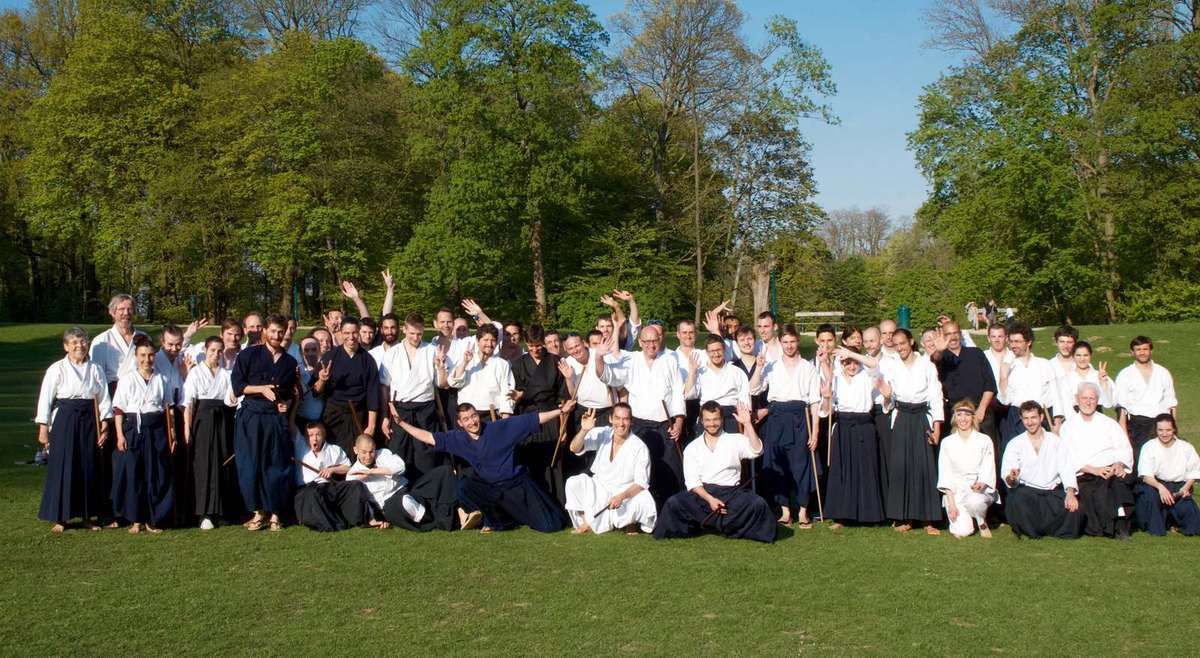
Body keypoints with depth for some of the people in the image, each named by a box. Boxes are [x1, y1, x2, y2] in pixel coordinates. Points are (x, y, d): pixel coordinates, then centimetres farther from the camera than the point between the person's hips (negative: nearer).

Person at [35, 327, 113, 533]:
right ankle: (59, 518, 10)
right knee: (62, 467, 0)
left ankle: (87, 515, 18)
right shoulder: (57, 369, -3)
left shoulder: (95, 369, 5)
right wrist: (43, 427, -4)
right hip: (64, 420, -3)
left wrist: (104, 425, 1)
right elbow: (45, 399, -2)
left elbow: (104, 398, 7)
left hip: (89, 421, 3)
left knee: (88, 467, 6)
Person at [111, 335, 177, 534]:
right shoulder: (127, 380, 2)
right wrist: (120, 435, -7)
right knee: (132, 475, -1)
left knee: (156, 476, 2)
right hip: (133, 430, -2)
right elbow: (118, 409, 0)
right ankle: (135, 520, 11)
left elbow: (168, 409, 10)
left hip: (156, 431, 2)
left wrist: (170, 436, 7)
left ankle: (152, 520, 13)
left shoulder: (162, 380, 8)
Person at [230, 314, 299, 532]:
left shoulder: (290, 362, 14)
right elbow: (237, 385, -2)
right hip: (250, 416, -2)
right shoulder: (249, 355, 2)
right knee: (250, 465, -2)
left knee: (278, 466, 1)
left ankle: (275, 513, 10)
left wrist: (288, 403, 2)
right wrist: (261, 389, -13)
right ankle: (257, 512, 9)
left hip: (277, 418, 3)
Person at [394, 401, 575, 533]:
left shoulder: (500, 427, -14)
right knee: (463, 487, -26)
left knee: (549, 525, -9)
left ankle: (516, 513, 28)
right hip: (488, 487, 3)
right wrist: (402, 423, -8)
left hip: (516, 484, -3)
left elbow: (533, 419, -14)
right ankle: (497, 520, -2)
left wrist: (561, 411, -18)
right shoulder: (458, 438, -4)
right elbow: (429, 437, -3)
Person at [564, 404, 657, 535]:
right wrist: (584, 430, -33)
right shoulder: (602, 434, -8)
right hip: (599, 489, 2)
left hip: (627, 493, -2)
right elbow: (575, 449, -14)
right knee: (573, 483, -21)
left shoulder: (639, 447, -16)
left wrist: (622, 496, -33)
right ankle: (587, 520, -3)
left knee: (645, 503, -31)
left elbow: (641, 483, -16)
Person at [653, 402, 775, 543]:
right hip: (702, 493, 0)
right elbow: (692, 481, 1)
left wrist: (747, 423, -17)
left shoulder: (735, 440, 11)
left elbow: (756, 451, -9)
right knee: (674, 503, -26)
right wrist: (709, 499, -15)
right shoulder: (693, 447, 11)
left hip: (730, 493, 0)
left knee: (758, 504, -27)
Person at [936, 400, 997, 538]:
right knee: (962, 531, -18)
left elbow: (988, 471, -1)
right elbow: (945, 476, 1)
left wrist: (981, 484, -25)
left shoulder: (985, 441, 2)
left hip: (979, 490, -1)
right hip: (955, 492, 1)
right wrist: (951, 503, -10)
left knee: (975, 501, -37)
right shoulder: (947, 442, 5)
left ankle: (982, 523, -4)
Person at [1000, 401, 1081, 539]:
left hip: (1053, 491, 2)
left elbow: (1066, 469, -2)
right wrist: (1011, 478, -31)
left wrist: (1070, 492, -20)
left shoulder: (1056, 441, 11)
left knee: (1072, 505, -25)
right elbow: (1008, 478, -5)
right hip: (1026, 491, -2)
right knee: (1016, 499, -33)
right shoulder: (1014, 444, 7)